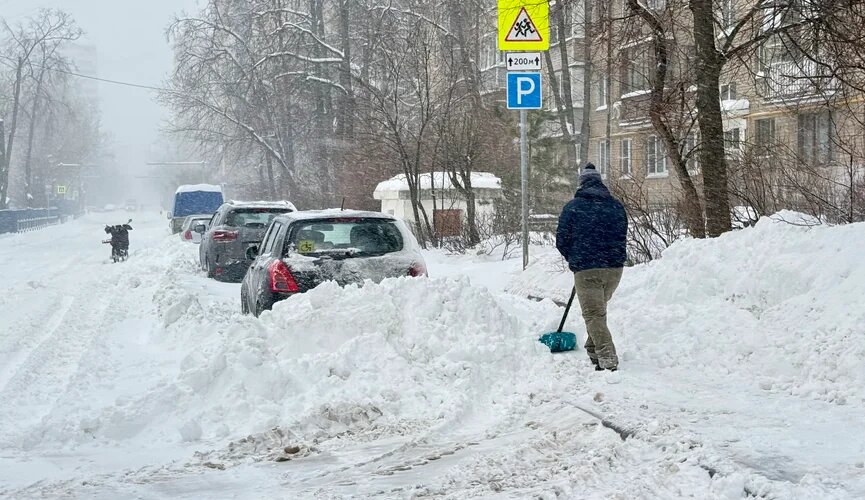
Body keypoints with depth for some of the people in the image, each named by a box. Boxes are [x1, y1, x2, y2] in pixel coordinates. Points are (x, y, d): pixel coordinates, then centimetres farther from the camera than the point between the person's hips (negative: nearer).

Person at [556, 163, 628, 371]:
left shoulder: (573, 207, -3)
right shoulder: (616, 206, 8)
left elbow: (561, 240, -1)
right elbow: (622, 236, 15)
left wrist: (573, 259, 18)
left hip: (586, 269, -4)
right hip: (614, 267, 4)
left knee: (593, 314, -2)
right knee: (599, 309, 23)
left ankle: (608, 360, -15)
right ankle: (594, 351, 31)